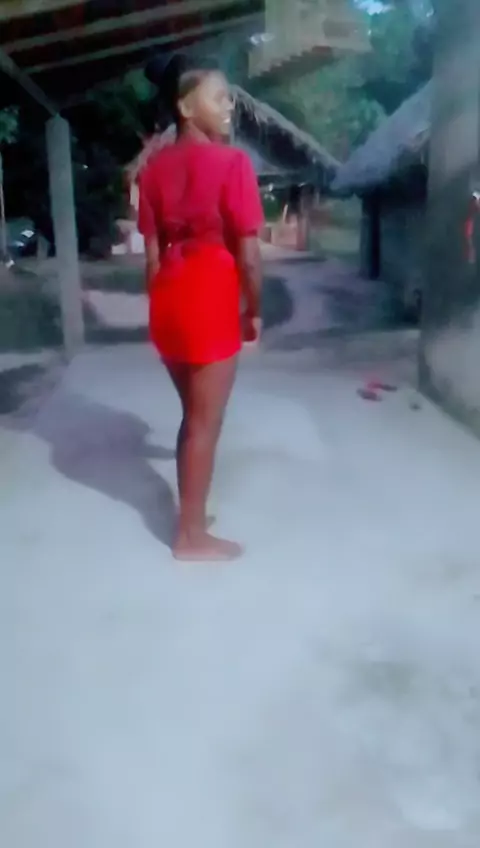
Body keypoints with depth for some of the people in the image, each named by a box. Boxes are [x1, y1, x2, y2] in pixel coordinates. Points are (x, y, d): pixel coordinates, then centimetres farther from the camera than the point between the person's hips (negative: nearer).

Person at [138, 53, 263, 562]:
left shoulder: (155, 168, 7)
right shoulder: (231, 162, -11)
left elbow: (152, 254, 8)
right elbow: (247, 255, -12)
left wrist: (160, 307, 16)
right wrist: (254, 311, 1)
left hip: (169, 300, 7)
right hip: (212, 302, -7)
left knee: (194, 415, 21)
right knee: (205, 423, 5)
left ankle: (190, 514, 35)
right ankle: (192, 536, 17)